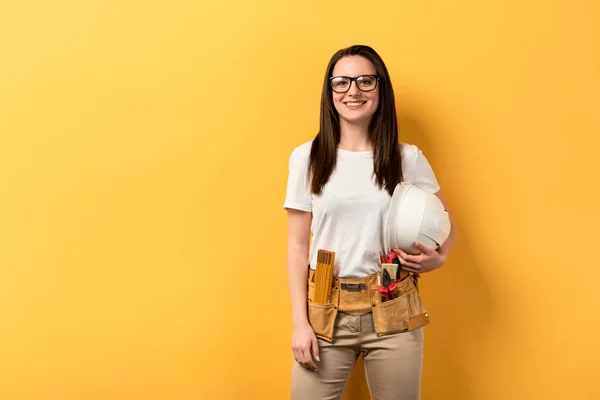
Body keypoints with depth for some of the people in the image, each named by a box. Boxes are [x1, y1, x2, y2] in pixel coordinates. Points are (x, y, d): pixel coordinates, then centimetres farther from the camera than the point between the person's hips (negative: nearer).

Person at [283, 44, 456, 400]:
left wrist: (438, 258, -9)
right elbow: (297, 246, 1)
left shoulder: (408, 159, 2)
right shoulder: (307, 158, 0)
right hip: (326, 312, 0)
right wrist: (300, 322, -4)